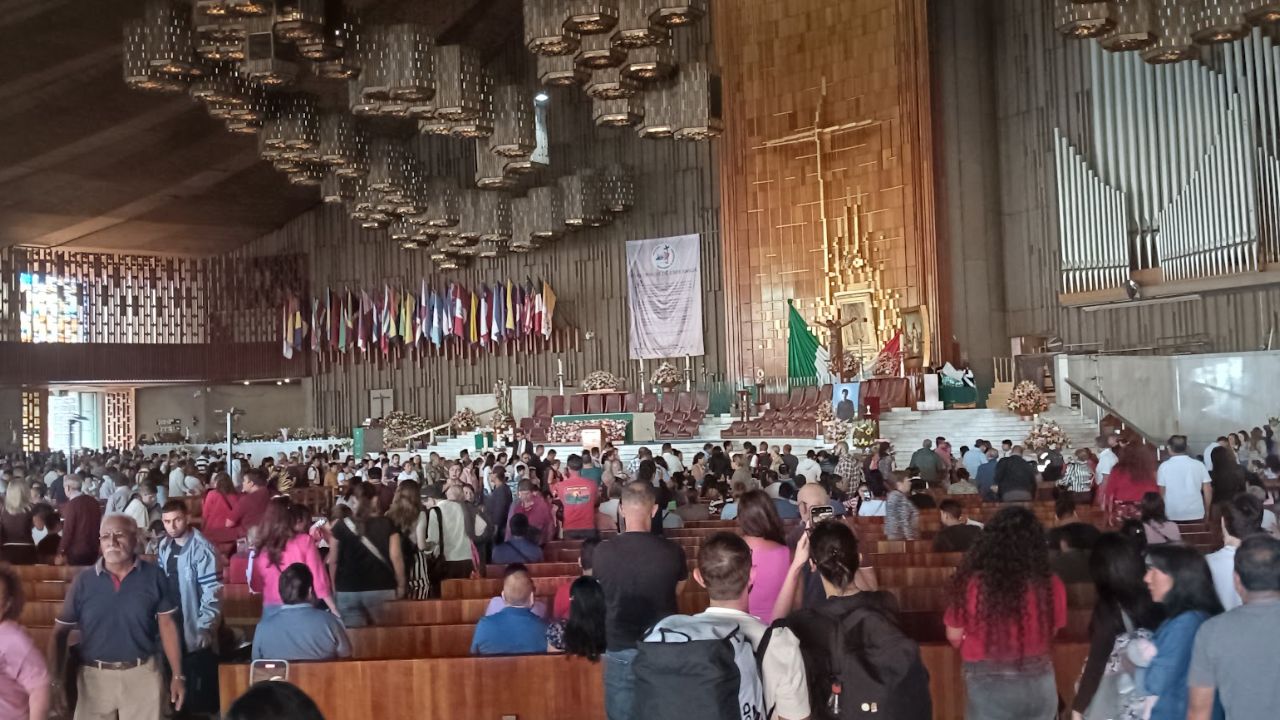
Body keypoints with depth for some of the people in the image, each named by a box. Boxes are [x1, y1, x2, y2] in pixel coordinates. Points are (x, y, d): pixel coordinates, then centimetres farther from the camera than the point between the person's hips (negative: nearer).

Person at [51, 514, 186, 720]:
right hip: (94, 676, 1)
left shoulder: (154, 576, -5)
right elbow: (60, 631, 1)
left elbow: (167, 625, 1)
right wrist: (56, 679, -7)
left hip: (142, 673, -1)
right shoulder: (83, 581, -3)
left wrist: (177, 675, 0)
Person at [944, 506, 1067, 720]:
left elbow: (954, 636, -4)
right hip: (1038, 685, 2)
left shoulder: (972, 584, -19)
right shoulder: (1051, 585, -15)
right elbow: (1051, 632, 3)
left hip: (987, 686, -2)